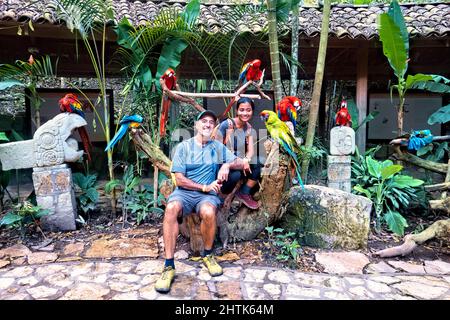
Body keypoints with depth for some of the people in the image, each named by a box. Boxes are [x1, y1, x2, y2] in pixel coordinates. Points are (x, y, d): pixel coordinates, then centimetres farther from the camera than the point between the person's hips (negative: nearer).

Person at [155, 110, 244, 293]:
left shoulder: (218, 147, 12)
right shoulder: (183, 146, 4)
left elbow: (240, 163, 11)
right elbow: (179, 179, -2)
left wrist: (227, 165, -9)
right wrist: (205, 187, -8)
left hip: (208, 195, 1)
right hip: (184, 192, 0)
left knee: (208, 211, -34)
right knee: (171, 208, -34)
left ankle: (208, 255, -6)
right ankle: (169, 266, -26)